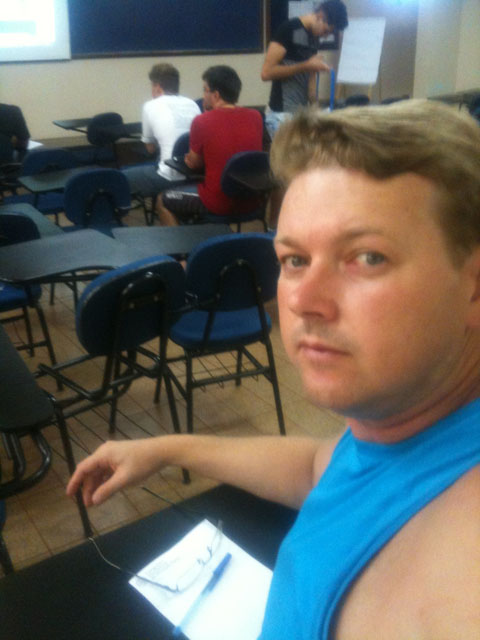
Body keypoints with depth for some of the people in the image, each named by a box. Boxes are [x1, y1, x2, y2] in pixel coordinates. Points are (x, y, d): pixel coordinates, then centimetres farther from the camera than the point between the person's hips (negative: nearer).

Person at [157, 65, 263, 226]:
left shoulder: (202, 121, -16)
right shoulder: (255, 117, -2)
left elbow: (194, 164, -2)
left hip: (218, 205, -6)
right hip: (250, 201, 6)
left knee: (163, 201, 19)